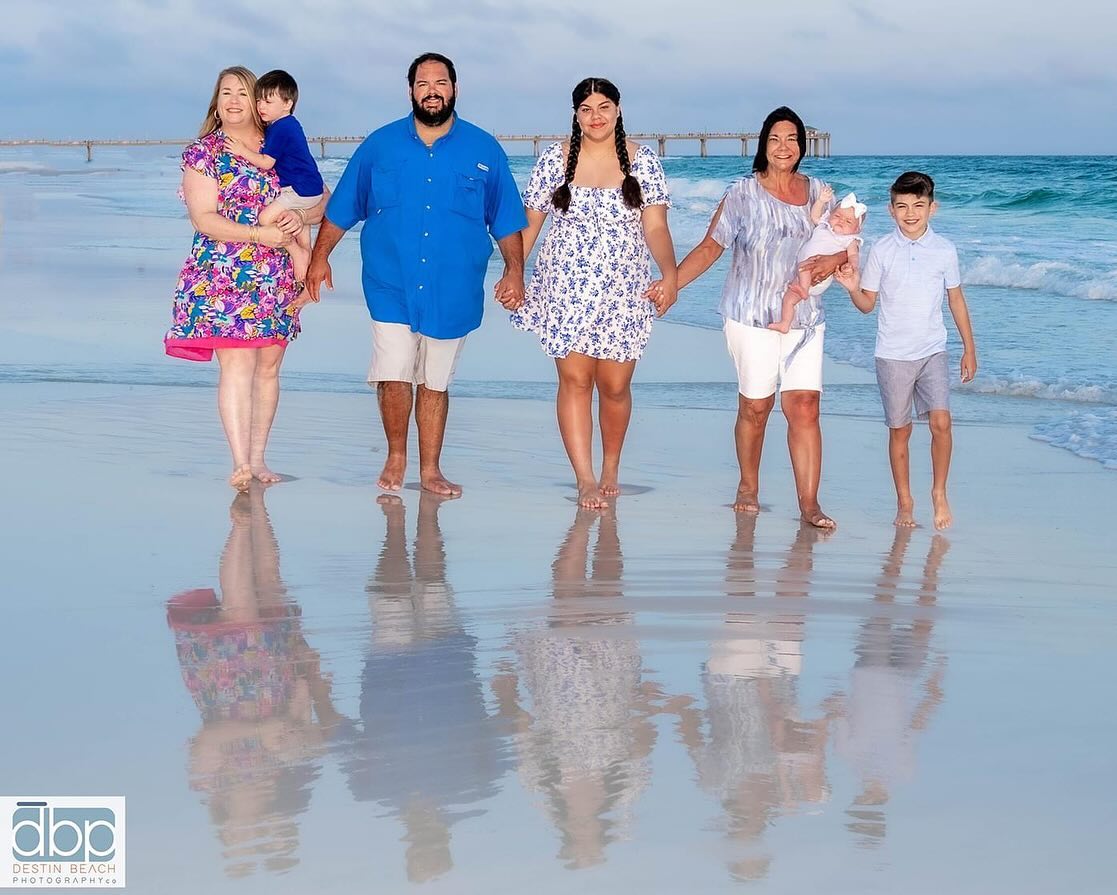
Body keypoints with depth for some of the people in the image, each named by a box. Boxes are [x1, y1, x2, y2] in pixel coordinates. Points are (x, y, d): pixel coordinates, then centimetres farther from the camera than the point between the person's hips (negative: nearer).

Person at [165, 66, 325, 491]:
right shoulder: (203, 153, 0)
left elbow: (321, 199, 13)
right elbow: (204, 219, -9)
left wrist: (300, 217, -9)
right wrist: (259, 234, -18)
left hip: (279, 278, 4)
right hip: (225, 276, -4)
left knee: (268, 366, 6)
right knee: (236, 365, -12)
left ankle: (258, 458, 14)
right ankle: (240, 463, -15)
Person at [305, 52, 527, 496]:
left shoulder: (484, 150, 3)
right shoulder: (380, 145, 4)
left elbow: (506, 220, 7)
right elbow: (341, 209, 9)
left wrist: (514, 271, -1)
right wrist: (319, 256, 6)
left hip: (452, 289, 1)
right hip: (391, 285, -1)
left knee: (435, 382, 9)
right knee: (394, 373, -11)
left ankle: (430, 469, 20)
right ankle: (396, 456, 11)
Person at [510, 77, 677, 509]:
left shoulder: (643, 161, 1)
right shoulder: (555, 160, 2)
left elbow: (656, 226, -3)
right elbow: (529, 222, 7)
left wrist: (669, 275, -18)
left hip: (624, 291, 0)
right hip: (566, 288, 0)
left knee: (615, 385, 4)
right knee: (574, 380, -4)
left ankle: (611, 470, 26)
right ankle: (585, 480, -1)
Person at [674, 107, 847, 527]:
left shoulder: (817, 192, 8)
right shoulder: (743, 194, -1)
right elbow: (710, 247, 1)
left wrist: (834, 259, -10)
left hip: (805, 316, 2)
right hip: (752, 315, -2)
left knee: (804, 406, -7)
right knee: (755, 406, 3)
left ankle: (809, 503, -8)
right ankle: (748, 487, 24)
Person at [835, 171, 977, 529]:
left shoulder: (945, 251, 0)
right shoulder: (881, 250, -3)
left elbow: (956, 300, 10)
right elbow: (867, 304, 4)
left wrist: (969, 349, 13)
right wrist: (853, 288, -18)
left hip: (933, 351, 0)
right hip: (893, 355, 0)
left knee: (941, 421, -13)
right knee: (900, 430, 6)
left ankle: (939, 492, 6)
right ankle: (904, 502, 19)